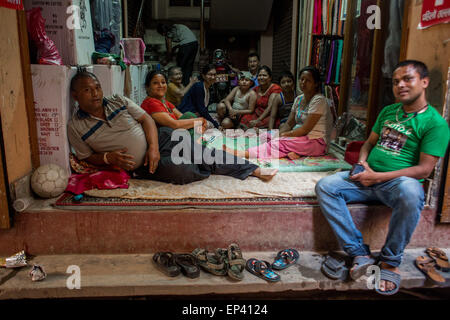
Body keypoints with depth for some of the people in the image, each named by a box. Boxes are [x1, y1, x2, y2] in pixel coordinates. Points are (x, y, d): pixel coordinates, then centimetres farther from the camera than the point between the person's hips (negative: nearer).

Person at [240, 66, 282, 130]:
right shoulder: (256, 89, 15)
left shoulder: (275, 88, -5)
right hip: (256, 115, 6)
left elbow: (270, 107, -15)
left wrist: (258, 120, -22)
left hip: (269, 116, -5)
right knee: (244, 119, -24)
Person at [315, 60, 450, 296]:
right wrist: (363, 163, 0)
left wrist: (377, 176, -17)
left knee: (410, 193, -41)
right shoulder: (387, 111, 17)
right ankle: (360, 254, -18)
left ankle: (390, 261, -16)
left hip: (398, 180, -5)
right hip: (368, 178, 6)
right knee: (325, 187, -18)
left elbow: (424, 170, -10)